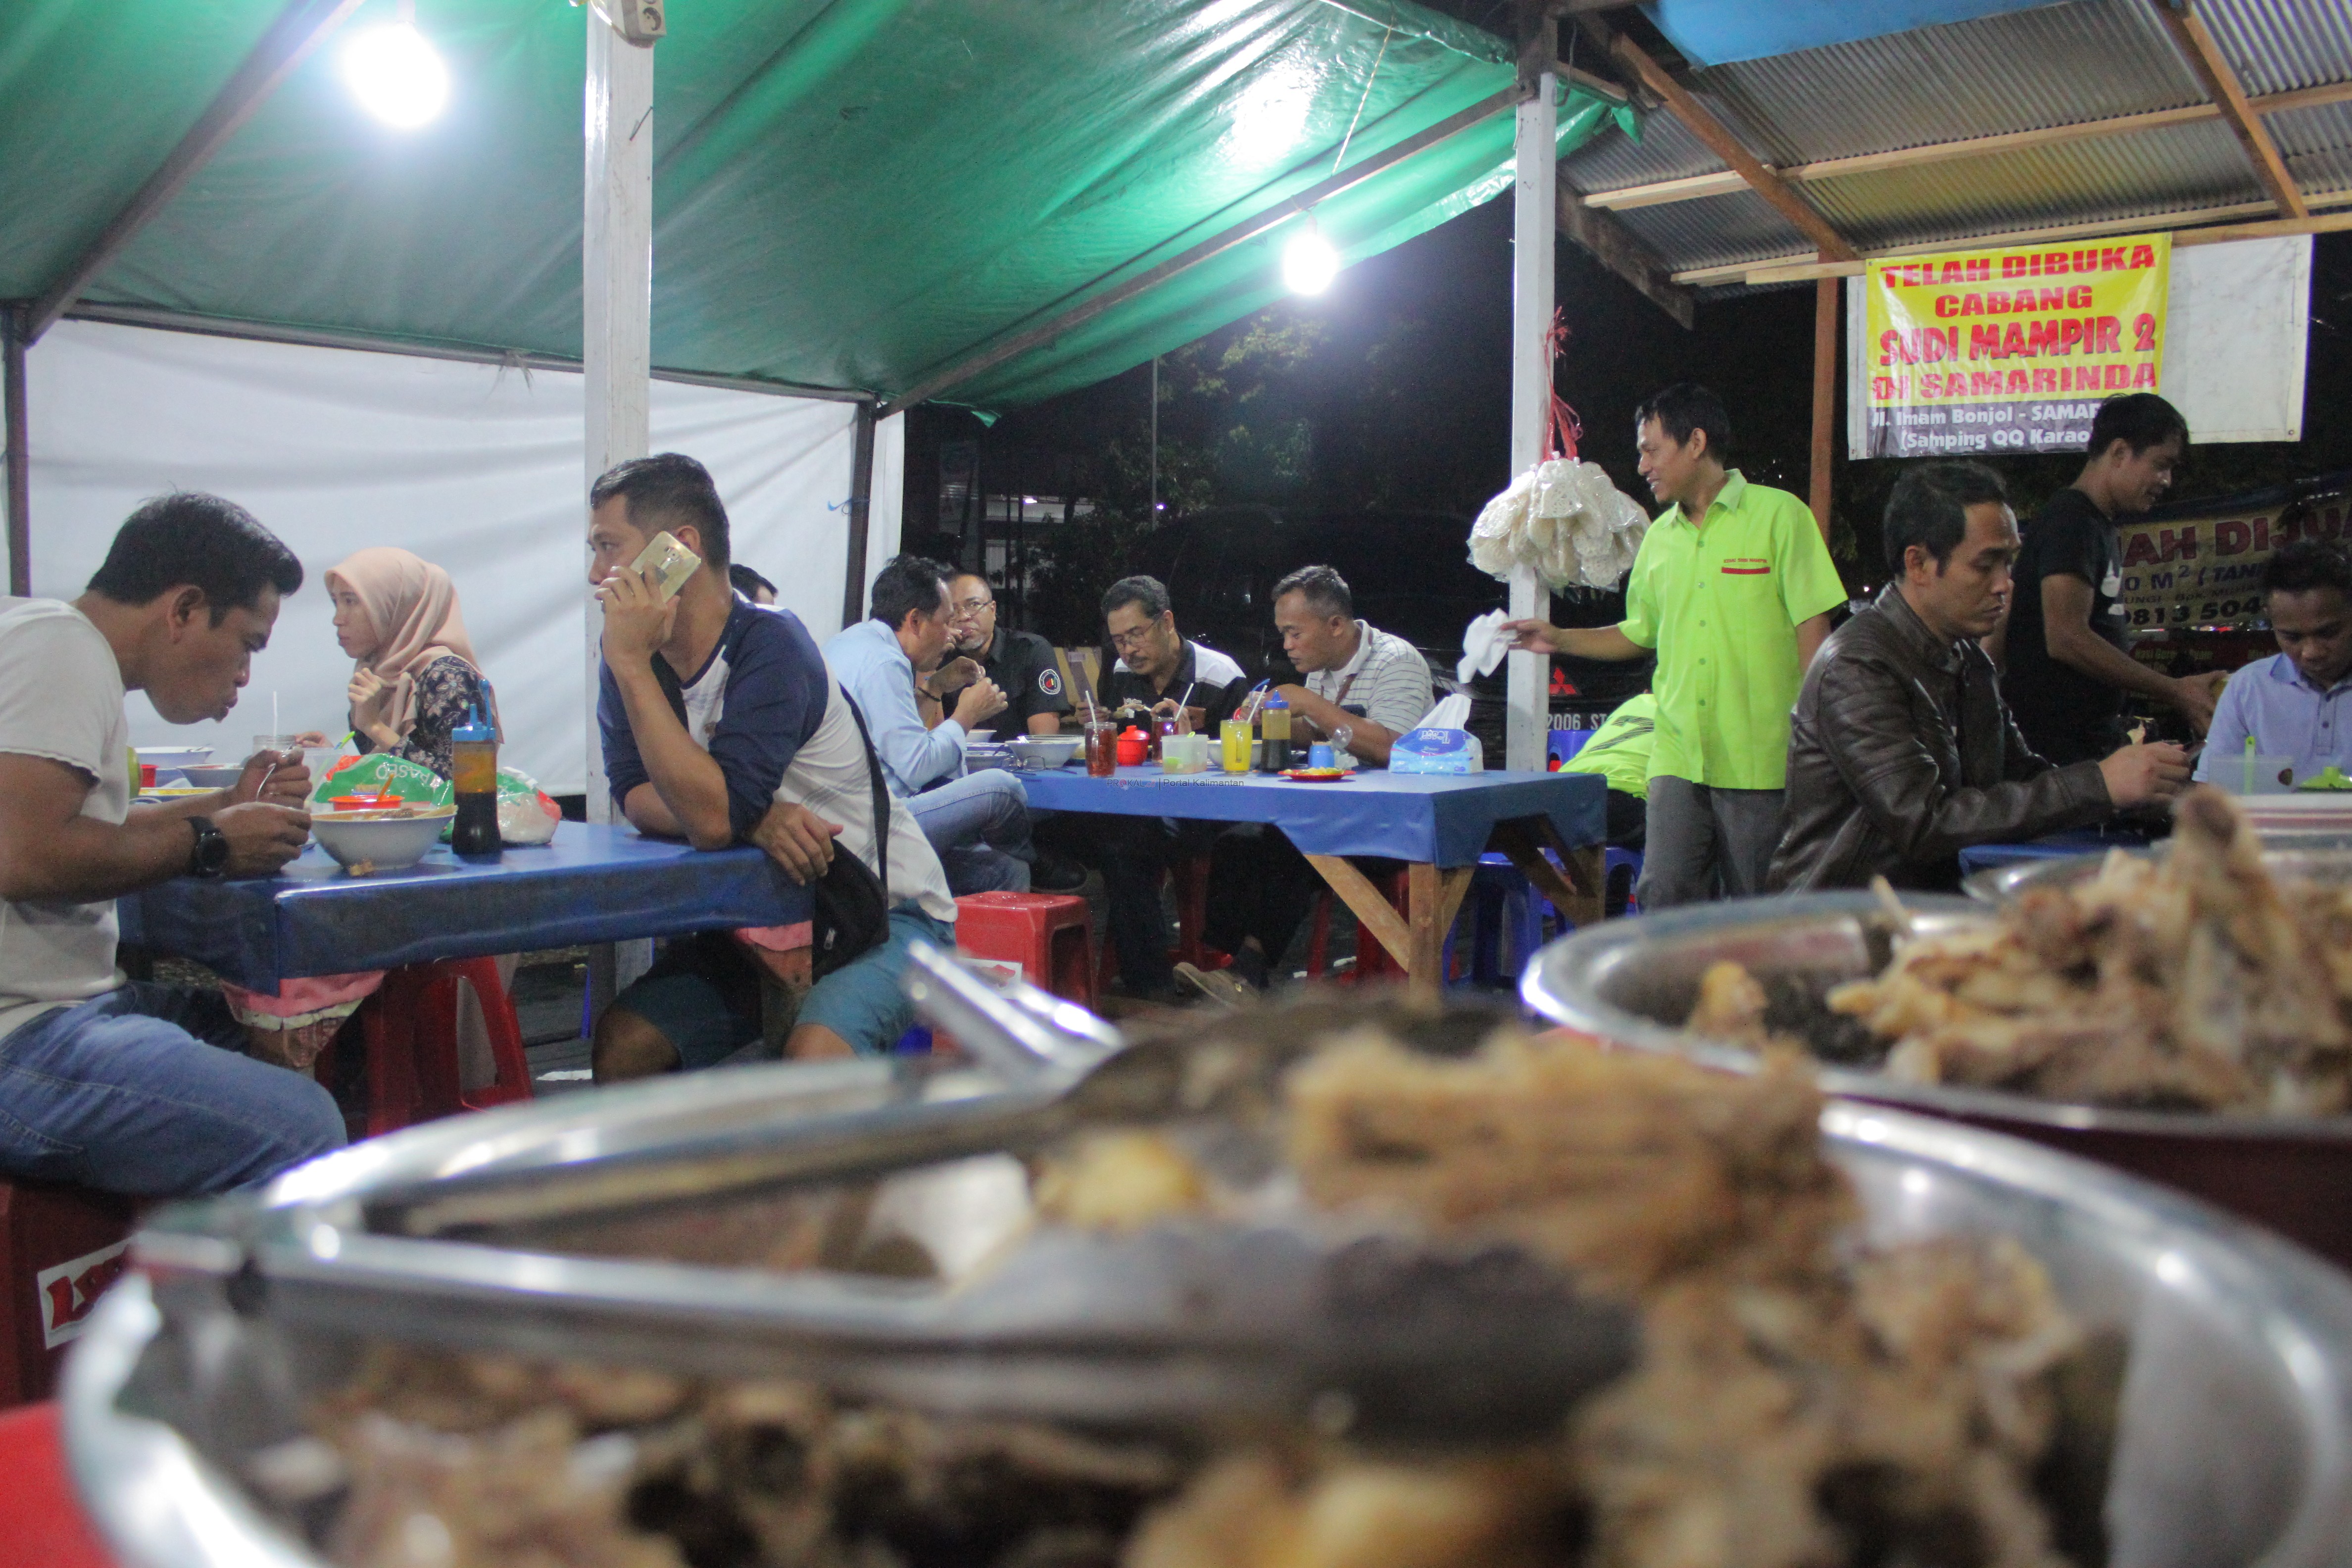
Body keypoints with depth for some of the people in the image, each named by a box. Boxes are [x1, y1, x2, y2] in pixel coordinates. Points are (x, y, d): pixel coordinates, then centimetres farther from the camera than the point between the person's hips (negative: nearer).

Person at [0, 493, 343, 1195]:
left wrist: (228, 806, 13)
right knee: (300, 1127, -23)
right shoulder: (61, 649, -12)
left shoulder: (63, 649, 19)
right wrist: (207, 843, -13)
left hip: (63, 1002, 11)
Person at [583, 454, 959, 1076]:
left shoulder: (769, 645, -22)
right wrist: (755, 820, -25)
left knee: (815, 1055, -32)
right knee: (621, 1048, -15)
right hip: (753, 921, 6)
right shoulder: (635, 655, -1)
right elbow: (633, 795, -6)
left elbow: (715, 817, -31)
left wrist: (632, 664, -29)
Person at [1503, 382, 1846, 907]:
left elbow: (1811, 627, -4)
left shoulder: (1779, 515, -2)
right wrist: (1560, 639, 13)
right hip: (1677, 755, 5)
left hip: (1760, 758, -4)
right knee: (1664, 901, -1)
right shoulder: (1659, 536, 15)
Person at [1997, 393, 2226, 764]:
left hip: (2094, 739, 10)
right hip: (2057, 744, -10)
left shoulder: (2099, 525, 19)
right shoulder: (2069, 521, -13)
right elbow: (2067, 638, -23)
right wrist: (2174, 692, -17)